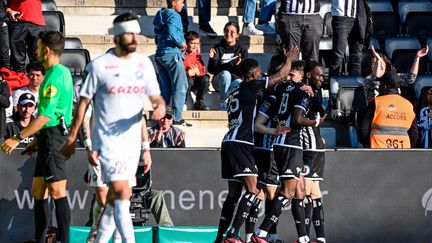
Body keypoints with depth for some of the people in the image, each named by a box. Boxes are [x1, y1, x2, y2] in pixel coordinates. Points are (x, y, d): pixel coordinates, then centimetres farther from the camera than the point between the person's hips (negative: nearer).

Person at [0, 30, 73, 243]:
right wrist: (37, 141, 24)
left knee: (57, 192, -9)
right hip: (49, 138, 10)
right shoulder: (62, 72, 16)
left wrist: (19, 138, -18)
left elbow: (45, 116, -21)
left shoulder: (55, 76, -16)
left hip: (53, 137, -10)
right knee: (38, 191, 12)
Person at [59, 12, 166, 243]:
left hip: (132, 140, 5)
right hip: (108, 139, -5)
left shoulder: (144, 64, 8)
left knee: (113, 201, 10)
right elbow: (83, 103, 0)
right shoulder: (99, 66, -6)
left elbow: (155, 97, 13)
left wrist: (160, 106, -12)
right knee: (122, 192, -19)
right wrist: (71, 139, 2)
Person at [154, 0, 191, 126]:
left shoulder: (160, 15, 18)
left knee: (165, 87, 11)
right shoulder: (174, 15, -9)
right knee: (180, 86, -5)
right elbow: (171, 32, -25)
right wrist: (181, 43, -12)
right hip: (172, 54, -9)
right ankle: (177, 118, -10)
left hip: (160, 54, 9)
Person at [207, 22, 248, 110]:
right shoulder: (218, 48, 4)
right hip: (219, 81, 0)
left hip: (236, 79, 0)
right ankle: (223, 103, -26)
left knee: (239, 83, -37)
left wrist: (240, 65, -23)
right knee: (226, 74, -36)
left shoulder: (242, 49, 6)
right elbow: (211, 70, -2)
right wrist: (212, 59, -21)